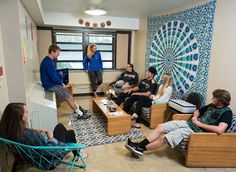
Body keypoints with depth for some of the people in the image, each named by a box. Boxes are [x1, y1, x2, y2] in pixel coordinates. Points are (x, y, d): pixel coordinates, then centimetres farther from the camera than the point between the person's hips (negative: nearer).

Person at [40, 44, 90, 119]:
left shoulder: (49, 60, 10)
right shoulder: (48, 62, -24)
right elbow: (53, 77, -26)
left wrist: (60, 82, 8)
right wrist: (61, 83, -10)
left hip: (53, 83, 10)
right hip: (51, 85, -10)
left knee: (69, 94, 13)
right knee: (68, 98, -7)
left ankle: (77, 109, 24)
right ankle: (80, 114, 1)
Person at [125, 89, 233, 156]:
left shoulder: (226, 112, -10)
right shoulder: (212, 106, 14)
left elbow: (220, 130, -27)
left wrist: (199, 123, -18)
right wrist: (194, 117, 5)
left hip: (197, 130, -8)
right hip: (189, 123, 8)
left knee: (163, 138, -18)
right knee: (160, 127, -5)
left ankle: (141, 149, -4)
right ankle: (139, 145, -6)